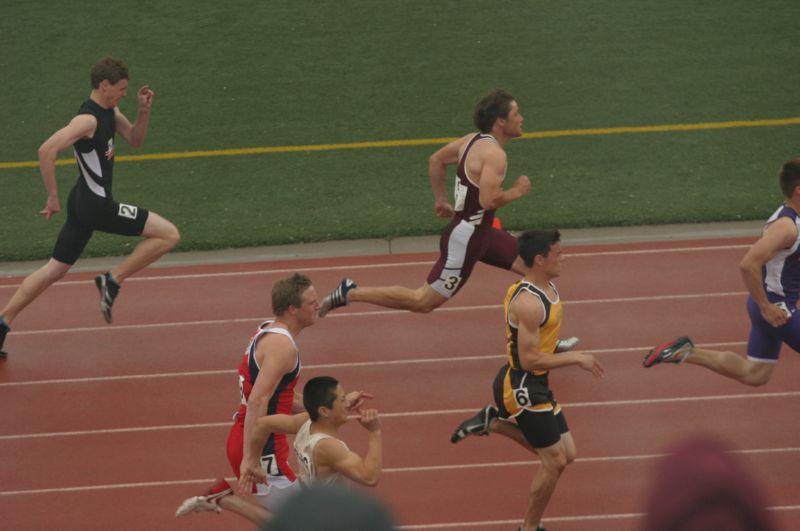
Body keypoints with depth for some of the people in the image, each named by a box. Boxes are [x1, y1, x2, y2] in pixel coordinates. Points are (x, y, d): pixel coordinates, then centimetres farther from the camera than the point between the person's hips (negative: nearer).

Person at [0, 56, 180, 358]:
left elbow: (135, 140, 22)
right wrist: (53, 198, -22)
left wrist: (144, 111, 4)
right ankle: (112, 281, -1)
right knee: (169, 234, -7)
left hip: (85, 205, 10)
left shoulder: (110, 112, 9)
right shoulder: (88, 119, -20)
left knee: (55, 269, 15)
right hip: (96, 205, -10)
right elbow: (47, 151, -28)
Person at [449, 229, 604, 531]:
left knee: (565, 455, 14)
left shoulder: (547, 288, 6)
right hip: (522, 388, -9)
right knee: (554, 461, -2)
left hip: (534, 386, 9)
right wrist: (576, 359, -20)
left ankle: (492, 421, 18)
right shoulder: (529, 303, -26)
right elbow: (529, 359, -26)